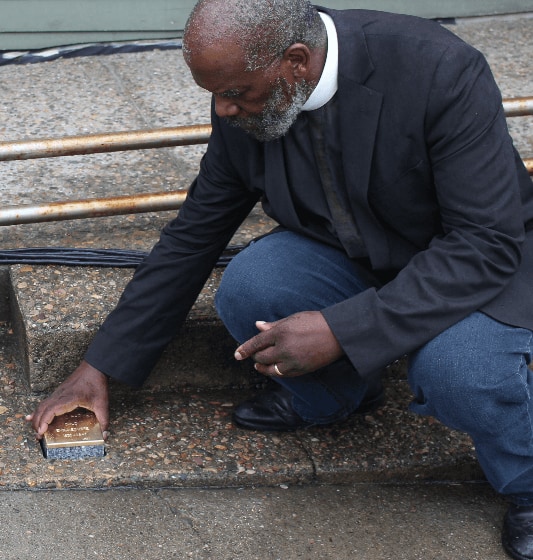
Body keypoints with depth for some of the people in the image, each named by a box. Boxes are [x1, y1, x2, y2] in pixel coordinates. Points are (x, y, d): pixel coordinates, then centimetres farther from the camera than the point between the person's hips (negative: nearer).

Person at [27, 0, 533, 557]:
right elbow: (193, 234, -1)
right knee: (245, 290, -24)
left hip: (486, 261, -4)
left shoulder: (442, 72, -31)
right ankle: (330, 393, 9)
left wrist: (341, 331, -37)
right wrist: (100, 365, 1)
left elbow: (488, 242, -30)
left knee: (454, 369, -36)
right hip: (347, 257, 5)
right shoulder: (242, 111, -13)